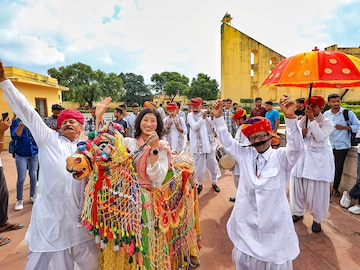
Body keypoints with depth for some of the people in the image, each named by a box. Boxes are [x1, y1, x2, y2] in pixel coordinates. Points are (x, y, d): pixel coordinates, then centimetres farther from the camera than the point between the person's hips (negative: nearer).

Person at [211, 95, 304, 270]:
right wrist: (218, 118, -9)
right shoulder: (245, 155, 0)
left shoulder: (281, 157, -9)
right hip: (247, 220, 3)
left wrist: (290, 118, -40)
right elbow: (227, 141, 1)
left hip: (273, 221, -3)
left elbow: (297, 148, -26)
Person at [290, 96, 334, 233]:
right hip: (301, 158, 4)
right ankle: (298, 212, 29)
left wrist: (312, 119, -19)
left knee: (317, 191, 0)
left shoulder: (327, 122, -1)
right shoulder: (302, 121, 9)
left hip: (319, 160, -4)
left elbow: (320, 137, -19)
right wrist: (300, 134, -13)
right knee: (297, 187, 9)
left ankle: (317, 219, 19)